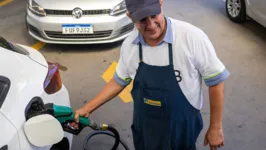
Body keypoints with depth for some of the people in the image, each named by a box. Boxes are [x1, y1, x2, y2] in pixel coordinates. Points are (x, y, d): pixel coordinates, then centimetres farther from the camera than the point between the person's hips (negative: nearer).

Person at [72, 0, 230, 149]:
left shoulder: (192, 37, -25)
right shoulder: (129, 44, -9)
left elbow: (216, 80, -14)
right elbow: (120, 81, 7)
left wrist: (216, 127, -9)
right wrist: (88, 108, 5)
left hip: (182, 131, -3)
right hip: (144, 129, 4)